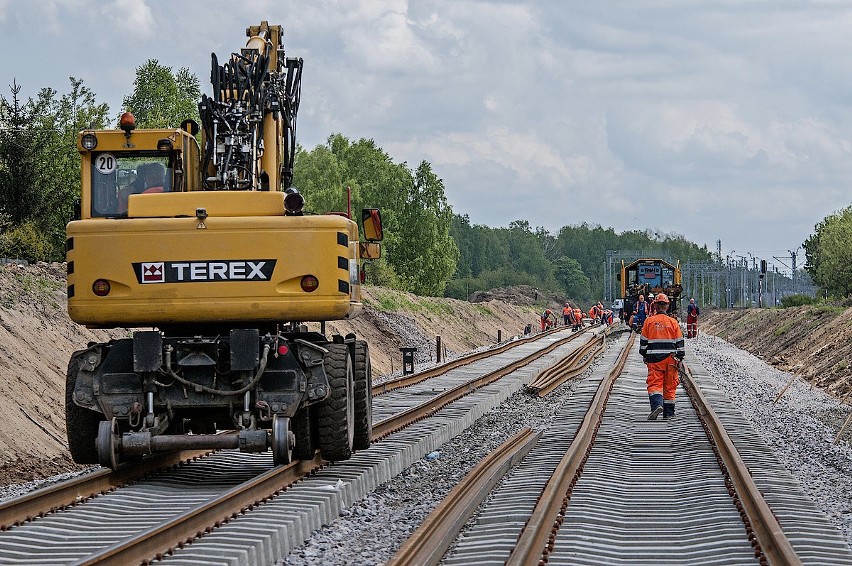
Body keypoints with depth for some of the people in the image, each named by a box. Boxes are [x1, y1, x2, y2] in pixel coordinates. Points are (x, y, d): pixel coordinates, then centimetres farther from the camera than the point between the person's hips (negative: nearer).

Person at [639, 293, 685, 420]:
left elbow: (643, 341, 5)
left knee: (654, 384, -3)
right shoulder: (673, 322, 2)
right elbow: (679, 342, 4)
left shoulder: (649, 321, -1)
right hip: (670, 358, 1)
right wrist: (680, 358, 12)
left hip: (654, 358, -1)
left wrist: (644, 356, 16)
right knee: (669, 385, 9)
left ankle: (657, 404, -29)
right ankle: (668, 413, 14)